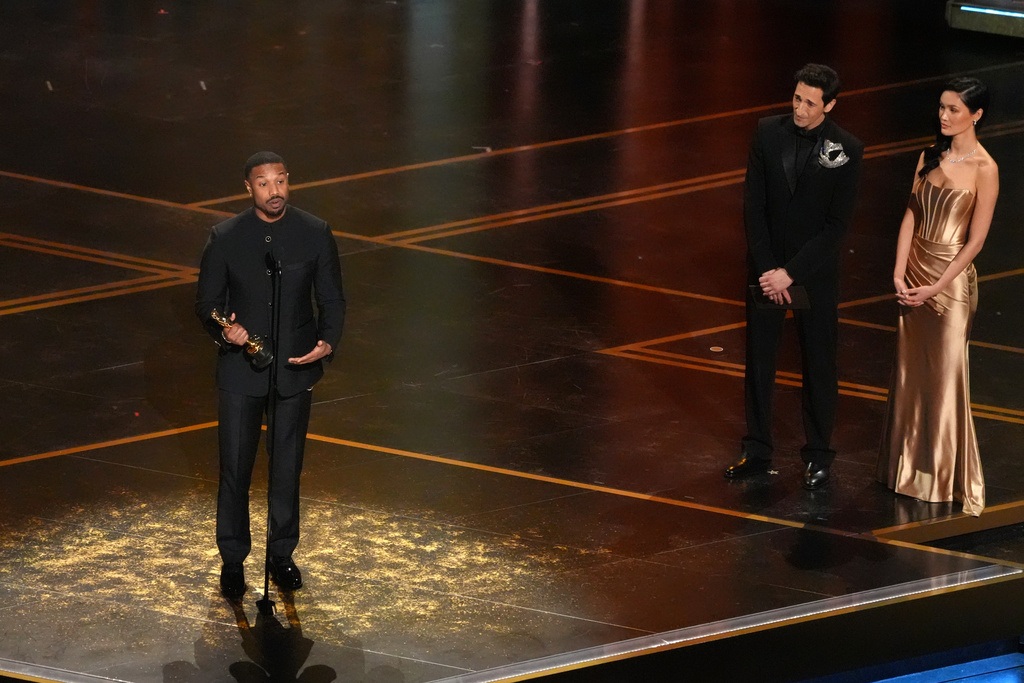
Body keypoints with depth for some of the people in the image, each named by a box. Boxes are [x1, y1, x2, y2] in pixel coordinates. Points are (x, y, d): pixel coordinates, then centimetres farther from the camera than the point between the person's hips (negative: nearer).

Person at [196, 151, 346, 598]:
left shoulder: (315, 234, -5)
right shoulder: (225, 238, -7)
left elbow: (332, 299, 2)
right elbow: (207, 301, 0)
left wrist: (328, 343, -17)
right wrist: (223, 329, -22)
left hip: (295, 369, 1)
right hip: (241, 370, -1)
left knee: (287, 467, 12)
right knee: (235, 467, 2)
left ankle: (281, 554, 28)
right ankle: (233, 559, 17)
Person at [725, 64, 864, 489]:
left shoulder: (846, 150, -13)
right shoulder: (768, 133, -5)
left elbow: (837, 225, -13)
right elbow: (753, 206, -3)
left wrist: (791, 273, -16)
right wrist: (766, 268, -10)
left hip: (815, 271, -3)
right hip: (766, 267, 3)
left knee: (818, 365, 8)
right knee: (758, 361, 10)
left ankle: (817, 456, 21)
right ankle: (756, 451, 22)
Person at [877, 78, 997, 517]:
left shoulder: (984, 169, -12)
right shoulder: (930, 157, 6)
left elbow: (976, 239, -12)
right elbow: (911, 216, 5)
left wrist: (936, 286, -15)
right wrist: (900, 273, -5)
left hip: (952, 279, -6)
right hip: (915, 272, 6)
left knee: (946, 377, 0)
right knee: (910, 373, 11)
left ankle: (949, 479, 11)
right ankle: (911, 467, 24)